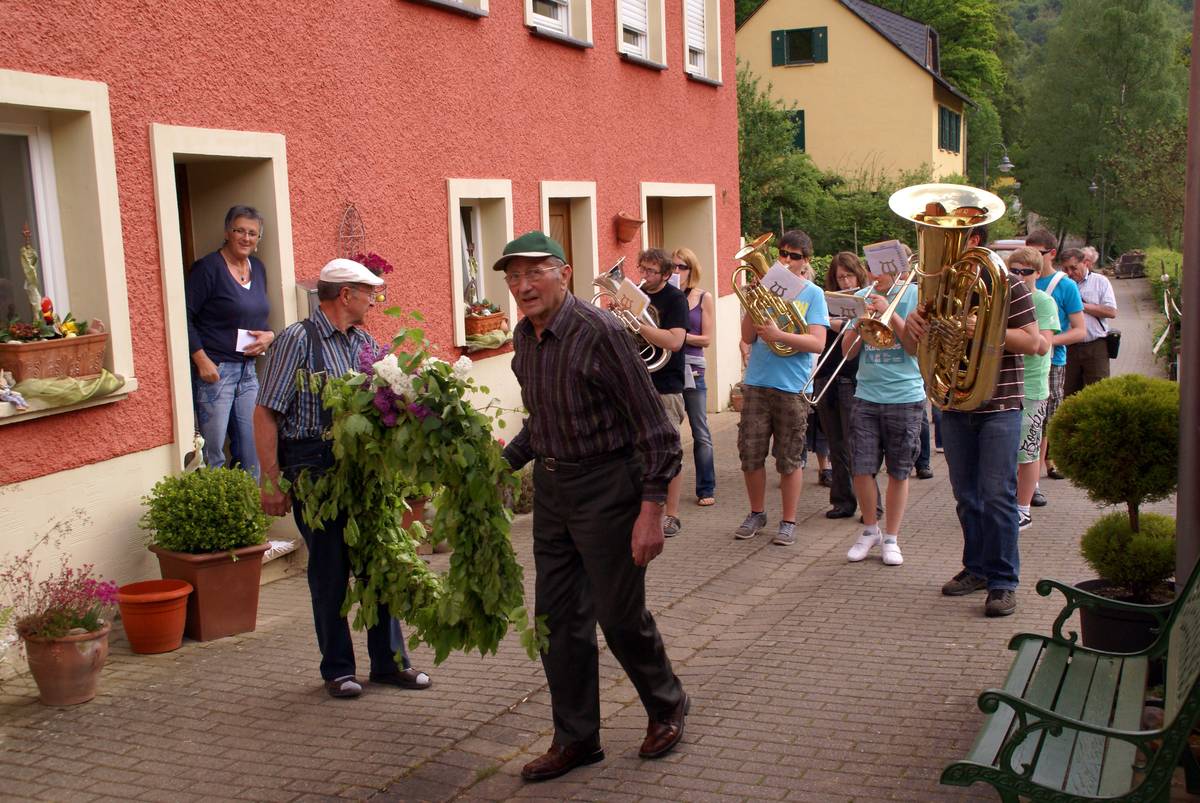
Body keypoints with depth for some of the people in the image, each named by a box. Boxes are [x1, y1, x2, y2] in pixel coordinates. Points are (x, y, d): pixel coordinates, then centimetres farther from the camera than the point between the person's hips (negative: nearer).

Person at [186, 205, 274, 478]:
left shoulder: (258, 268, 13)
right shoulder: (207, 268, -8)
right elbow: (185, 317, -12)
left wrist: (269, 335, 2)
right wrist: (202, 360, -19)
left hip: (248, 369, 7)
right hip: (214, 369, -7)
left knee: (251, 449, 10)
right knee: (213, 451, -4)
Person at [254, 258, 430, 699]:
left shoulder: (364, 341, 10)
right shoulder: (298, 340, -9)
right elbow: (265, 414, -11)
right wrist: (272, 482, -13)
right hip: (315, 469, -6)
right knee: (330, 571, 5)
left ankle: (389, 660, 23)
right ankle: (337, 668, 20)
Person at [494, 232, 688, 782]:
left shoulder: (599, 332, -18)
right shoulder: (523, 337, 5)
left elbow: (654, 426, -16)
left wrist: (651, 510, -20)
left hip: (605, 484, -7)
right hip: (550, 486, 7)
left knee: (620, 614, 3)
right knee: (558, 617, 10)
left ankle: (667, 708, 30)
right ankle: (576, 738, 24)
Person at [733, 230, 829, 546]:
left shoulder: (812, 294, 0)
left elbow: (817, 343, -10)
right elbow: (747, 337, 5)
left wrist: (779, 335, -21)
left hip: (792, 387, -3)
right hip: (756, 382, 3)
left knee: (789, 459, 3)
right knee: (750, 454, 6)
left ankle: (788, 522, 15)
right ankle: (756, 514, 24)